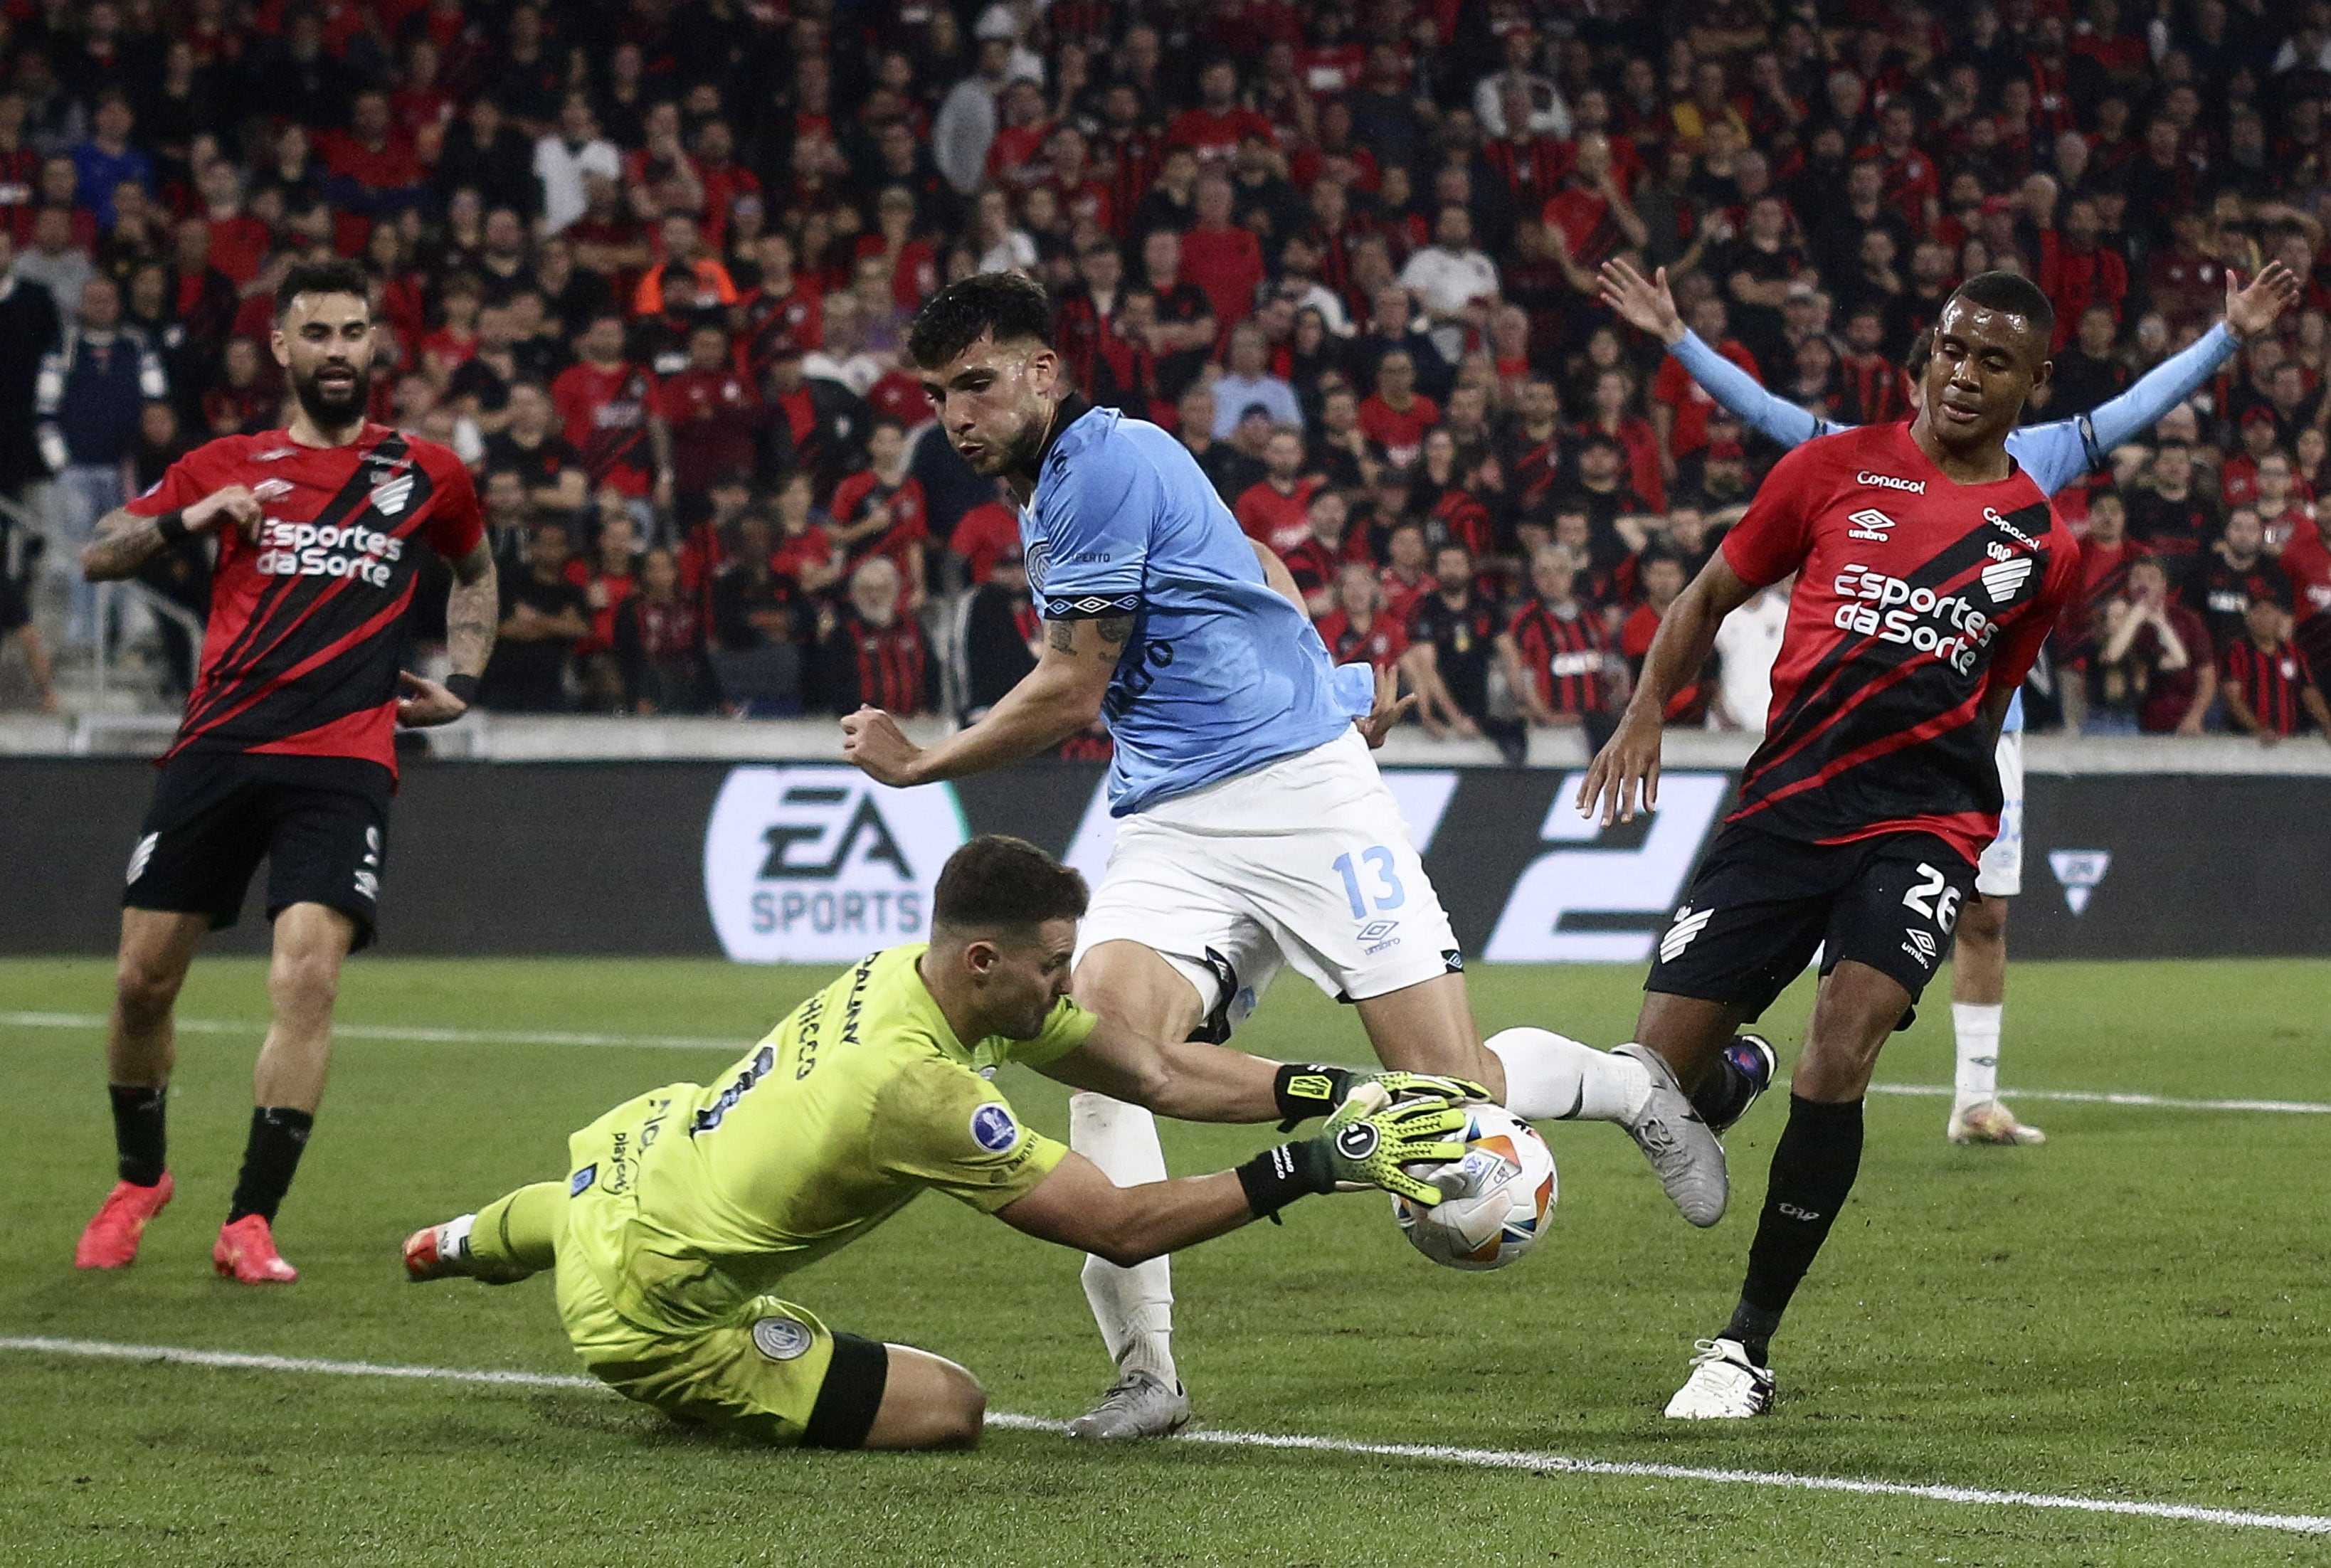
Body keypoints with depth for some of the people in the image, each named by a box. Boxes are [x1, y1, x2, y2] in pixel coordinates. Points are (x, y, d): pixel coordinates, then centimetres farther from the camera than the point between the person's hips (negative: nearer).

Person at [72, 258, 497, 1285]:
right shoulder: (226, 468, 11)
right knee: (141, 979, 2)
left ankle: (250, 1222, -12)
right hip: (217, 746, 1)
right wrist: (190, 518, -8)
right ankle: (139, 1180, 28)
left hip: (343, 757, -1)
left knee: (308, 973, -19)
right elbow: (98, 557, 10)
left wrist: (462, 684, 18)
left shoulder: (425, 476, 12)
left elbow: (474, 571, 31)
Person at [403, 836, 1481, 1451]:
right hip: (649, 1312, -9)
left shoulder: (915, 970, -9)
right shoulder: (917, 1087, -34)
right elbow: (1121, 1229, -31)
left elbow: (1160, 1074, -6)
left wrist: (1337, 1090, -15)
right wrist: (1310, 1167, -30)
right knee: (948, 1409, -11)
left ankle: (474, 1241, 61)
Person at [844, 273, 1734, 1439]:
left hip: (1303, 790, -8)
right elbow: (1257, 567, 32)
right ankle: (1144, 1374, -26)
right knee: (1105, 1024, -23)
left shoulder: (1106, 462, -12)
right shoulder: (1046, 498, 18)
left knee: (1452, 1093, -11)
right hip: (1167, 833, 8)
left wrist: (916, 764, 3)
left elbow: (1071, 694, -9)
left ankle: (1635, 1090, 24)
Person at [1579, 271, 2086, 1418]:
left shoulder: (2042, 542, 9)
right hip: (1784, 799, 1)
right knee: (1657, 1064, -5)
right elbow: (1712, 598, 14)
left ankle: (1748, 1344, -11)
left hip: (1922, 821, -1)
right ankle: (1740, 1080, 36)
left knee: (1837, 1062, -22)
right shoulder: (1836, 469, 8)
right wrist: (1645, 711, 0)